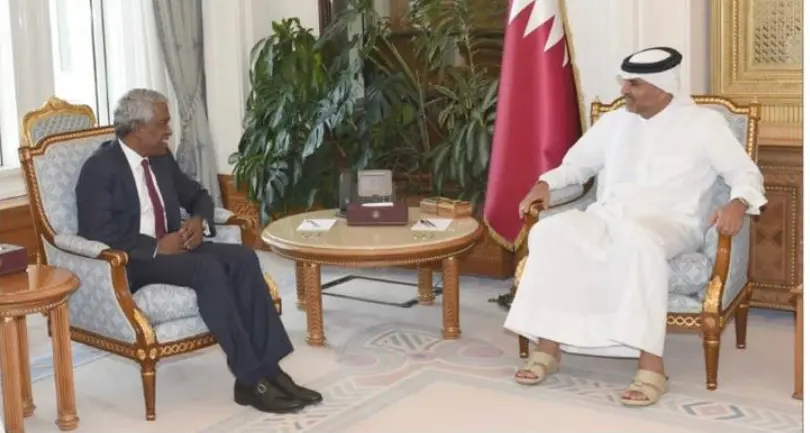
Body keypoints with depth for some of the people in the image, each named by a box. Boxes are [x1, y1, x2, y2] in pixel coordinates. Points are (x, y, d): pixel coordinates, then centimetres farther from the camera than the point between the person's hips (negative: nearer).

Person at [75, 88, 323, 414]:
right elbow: (96, 232, -20)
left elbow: (197, 195, 23)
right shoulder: (99, 168, -10)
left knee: (243, 258, -19)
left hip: (172, 246, 7)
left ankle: (268, 368, -22)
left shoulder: (161, 158, 13)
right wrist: (156, 247, -23)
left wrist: (199, 221, -1)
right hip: (130, 262, -7)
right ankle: (250, 380, -27)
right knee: (208, 269, -32)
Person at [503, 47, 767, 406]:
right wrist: (546, 182, 7)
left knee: (636, 239, -42)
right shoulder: (613, 122, 19)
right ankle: (547, 347, -22)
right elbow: (576, 164, 28)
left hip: (669, 223, -4)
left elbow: (746, 173, 3)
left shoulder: (704, 123, 6)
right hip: (607, 217, 5)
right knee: (549, 232, -26)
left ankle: (651, 366, -41)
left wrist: (738, 204, -19)